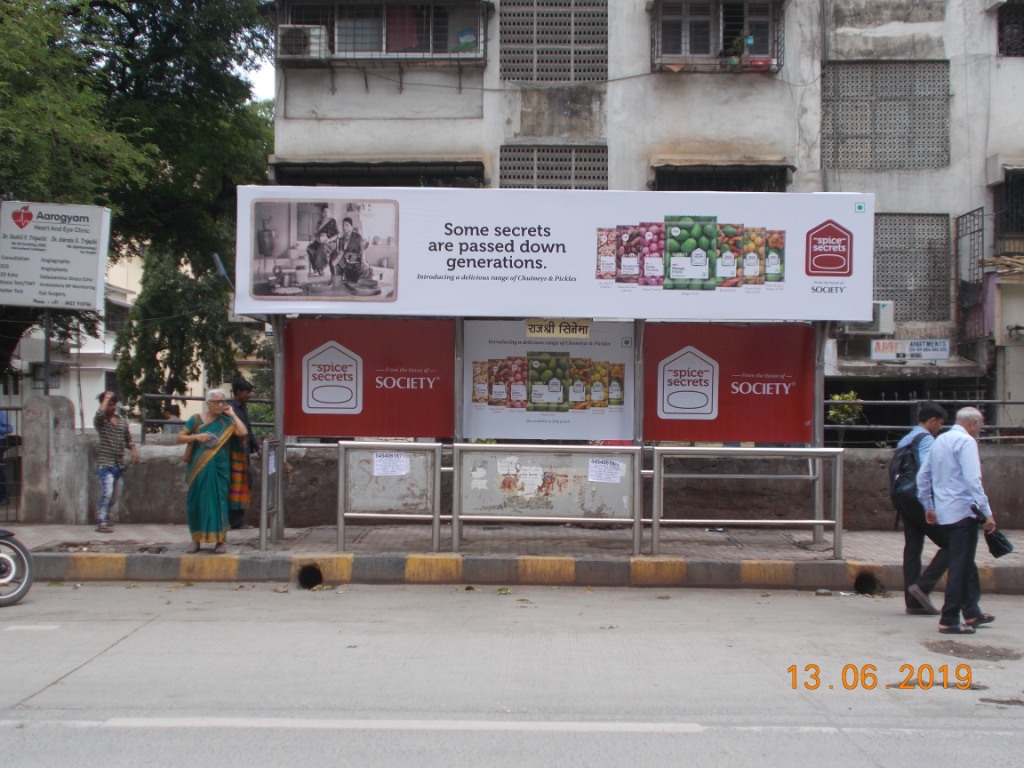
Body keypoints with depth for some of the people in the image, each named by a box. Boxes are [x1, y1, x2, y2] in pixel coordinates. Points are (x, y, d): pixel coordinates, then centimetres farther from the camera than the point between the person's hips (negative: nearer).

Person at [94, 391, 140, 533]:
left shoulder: (123, 422, 12)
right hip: (105, 464, -6)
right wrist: (107, 397, -16)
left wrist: (133, 450, -3)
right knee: (107, 493, -18)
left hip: (120, 464, 6)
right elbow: (100, 413, -29)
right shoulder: (100, 421, -4)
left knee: (116, 495, 13)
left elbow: (128, 440, 18)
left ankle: (103, 516, 34)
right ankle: (102, 523, -15)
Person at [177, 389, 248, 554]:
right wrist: (196, 437, -10)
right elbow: (179, 438, 7)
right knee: (196, 502, 4)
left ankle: (221, 540, 4)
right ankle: (196, 539, 15)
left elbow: (243, 433, -16)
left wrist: (232, 414, -6)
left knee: (218, 502, -2)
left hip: (219, 469, -1)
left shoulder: (227, 422, 2)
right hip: (198, 468, 2)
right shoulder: (197, 419, 5)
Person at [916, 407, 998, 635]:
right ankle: (949, 620, -3)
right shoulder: (966, 442, -11)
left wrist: (928, 507, 26)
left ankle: (972, 612, 27)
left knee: (966, 562, 19)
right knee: (960, 566, -4)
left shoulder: (939, 441, 15)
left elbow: (922, 476, 19)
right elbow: (972, 480, -20)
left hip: (943, 512, 9)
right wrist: (987, 512, -19)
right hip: (963, 511, -9)